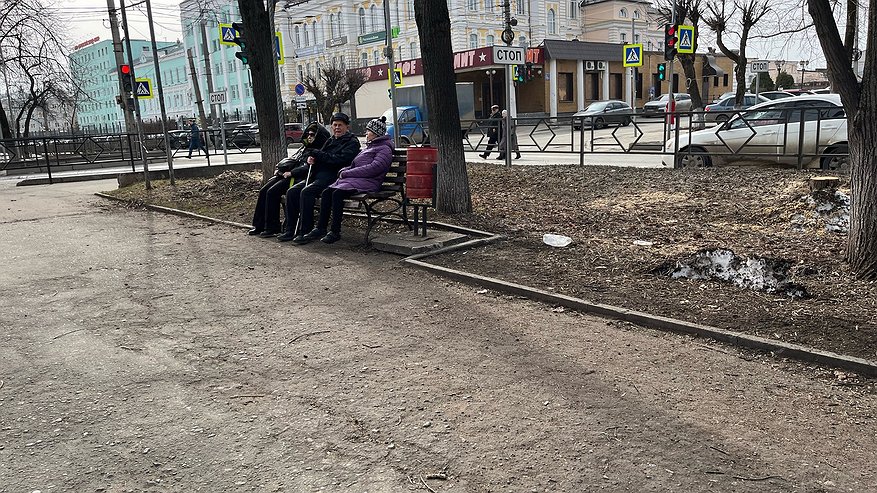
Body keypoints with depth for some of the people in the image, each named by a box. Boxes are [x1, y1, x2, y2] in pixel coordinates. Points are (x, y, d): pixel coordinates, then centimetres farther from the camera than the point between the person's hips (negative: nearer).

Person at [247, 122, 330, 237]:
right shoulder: (304, 148, 23)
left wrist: (291, 172, -19)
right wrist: (280, 169, 10)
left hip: (298, 178, -9)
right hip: (285, 175, 9)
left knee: (272, 192, -23)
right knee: (263, 191, -4)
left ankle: (272, 227, -15)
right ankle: (259, 225, -2)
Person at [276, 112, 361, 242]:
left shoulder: (352, 142, 1)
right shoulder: (330, 141, 26)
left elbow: (340, 159, -15)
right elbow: (321, 158, 24)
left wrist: (318, 154, -9)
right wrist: (311, 160, -1)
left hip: (332, 177, -8)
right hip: (317, 175, 8)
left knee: (306, 192, -30)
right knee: (292, 191, -10)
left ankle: (306, 230, -24)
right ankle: (291, 230, -8)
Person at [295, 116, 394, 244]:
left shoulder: (385, 149, -2)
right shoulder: (369, 147, 29)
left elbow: (374, 168, -17)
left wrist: (348, 173, -16)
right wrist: (344, 171, 3)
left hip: (368, 182, -9)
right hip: (353, 179, 9)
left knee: (337, 193, -29)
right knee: (326, 192, -12)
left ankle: (335, 232, -23)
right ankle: (320, 228, -13)